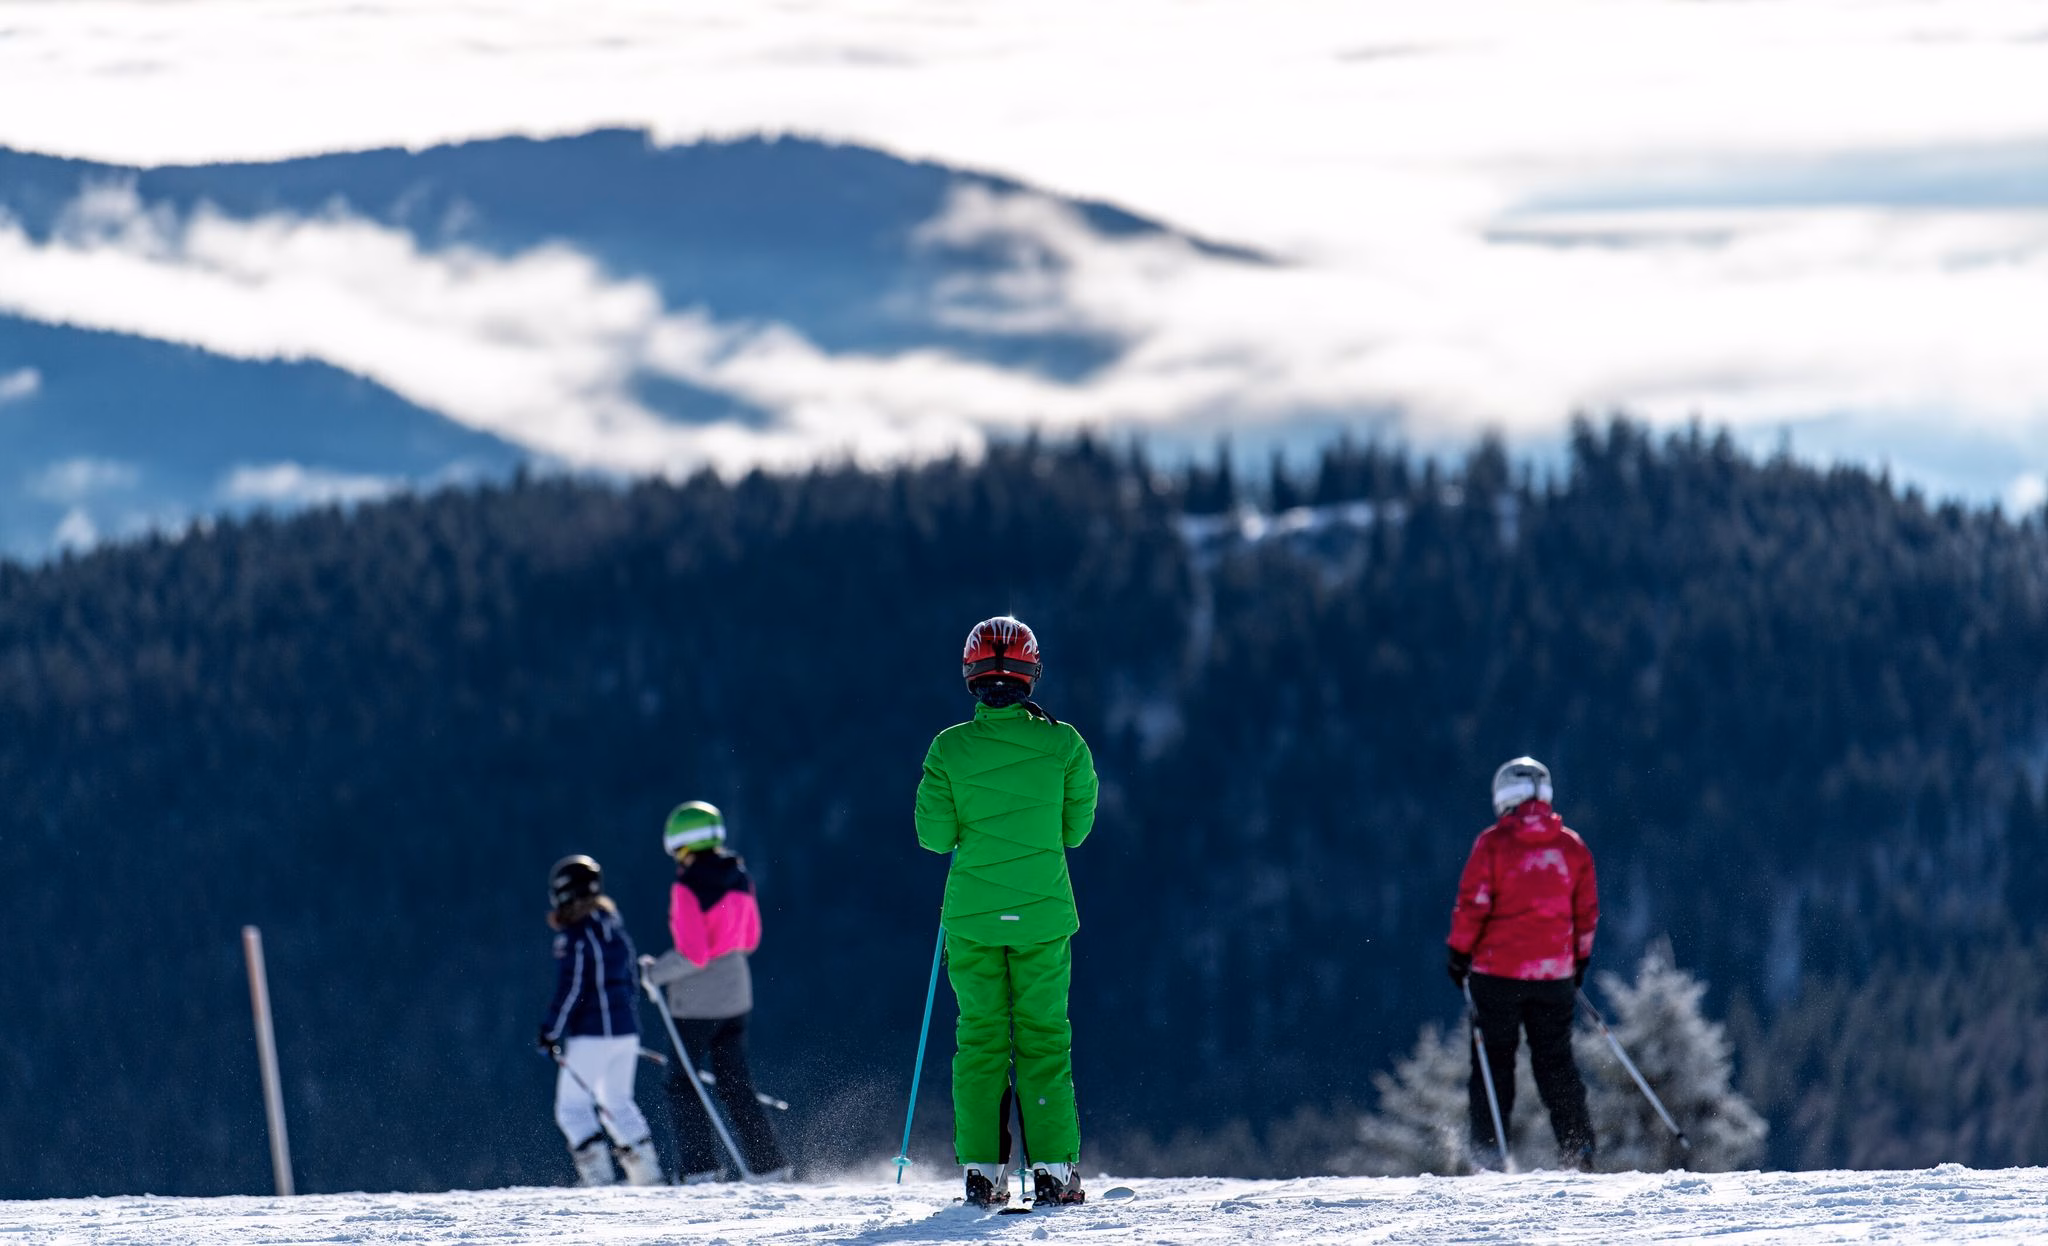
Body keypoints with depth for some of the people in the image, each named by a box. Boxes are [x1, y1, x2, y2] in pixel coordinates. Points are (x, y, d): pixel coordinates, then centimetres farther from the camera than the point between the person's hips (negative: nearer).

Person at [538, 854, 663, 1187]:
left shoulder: (574, 936, -14)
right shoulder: (615, 928, 10)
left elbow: (570, 991, -16)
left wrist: (551, 1031, -10)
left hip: (590, 1035, -8)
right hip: (627, 1031, 8)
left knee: (572, 1107, 0)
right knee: (618, 1101, 19)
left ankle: (597, 1174, -11)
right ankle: (646, 1169, 13)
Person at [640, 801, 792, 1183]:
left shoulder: (688, 887, -20)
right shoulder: (739, 878, 2)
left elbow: (692, 955, -23)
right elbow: (750, 939, 12)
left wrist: (656, 972, -9)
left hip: (696, 1001, -7)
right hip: (736, 993, 7)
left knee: (683, 1085, 5)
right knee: (735, 1084, 15)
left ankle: (701, 1167, -1)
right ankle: (768, 1164, 12)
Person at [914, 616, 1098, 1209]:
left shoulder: (950, 749, -7)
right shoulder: (1061, 744, -7)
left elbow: (935, 836, -4)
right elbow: (1076, 827, 1)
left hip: (971, 916, 0)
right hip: (1043, 914, 0)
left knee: (980, 1036, 8)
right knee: (1044, 1037, 6)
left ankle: (982, 1169, 4)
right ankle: (1053, 1169, 1)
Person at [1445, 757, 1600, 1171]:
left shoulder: (1493, 842, -6)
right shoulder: (1572, 846, 4)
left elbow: (1473, 904, -9)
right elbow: (1587, 912, 9)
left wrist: (1459, 952, 1)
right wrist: (1580, 959, 21)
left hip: (1498, 969, -3)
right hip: (1555, 974, 3)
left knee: (1493, 1060, 5)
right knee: (1556, 1062, 11)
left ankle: (1488, 1150, -1)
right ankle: (1579, 1149, 5)